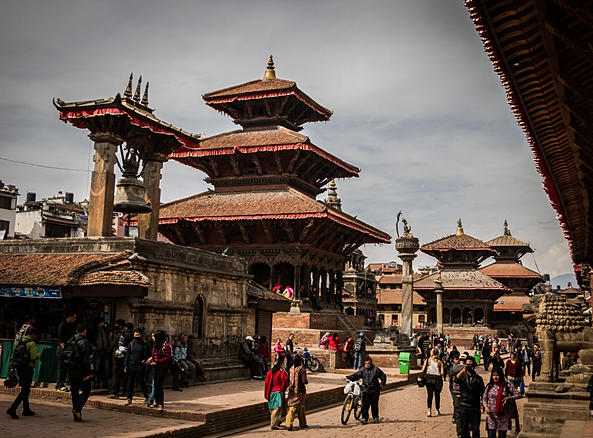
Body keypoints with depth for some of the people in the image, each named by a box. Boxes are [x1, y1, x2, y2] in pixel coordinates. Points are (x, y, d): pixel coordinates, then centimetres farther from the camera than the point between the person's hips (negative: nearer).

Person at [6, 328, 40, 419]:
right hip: (28, 368, -8)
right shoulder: (31, 343, -13)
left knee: (25, 389, 18)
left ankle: (26, 409, 24)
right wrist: (38, 354, 3)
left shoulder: (20, 342, 11)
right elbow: (34, 357, -18)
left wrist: (12, 367, 16)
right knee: (25, 390, -4)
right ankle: (12, 409, -14)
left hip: (19, 368, 8)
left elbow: (13, 355, 13)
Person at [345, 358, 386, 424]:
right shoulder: (362, 370, 6)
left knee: (374, 405, 4)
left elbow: (383, 376, 9)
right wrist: (348, 377, -3)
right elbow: (355, 375, 7)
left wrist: (382, 384, 2)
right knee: (365, 405, -6)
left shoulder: (376, 369, 0)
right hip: (366, 390, 2)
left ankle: (375, 417, 18)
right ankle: (364, 418, -1)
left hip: (374, 391, -2)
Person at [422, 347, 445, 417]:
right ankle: (437, 410, 25)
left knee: (429, 395, -1)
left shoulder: (428, 360, -3)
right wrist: (440, 375, 13)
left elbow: (423, 370, -7)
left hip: (429, 379, -1)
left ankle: (429, 410, -15)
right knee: (437, 395, 14)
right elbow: (442, 373, -8)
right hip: (437, 379, 1)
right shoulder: (439, 362, -3)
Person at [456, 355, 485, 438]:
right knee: (464, 429, 6)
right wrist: (463, 370, -36)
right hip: (463, 407, 0)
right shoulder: (462, 375, 3)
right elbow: (456, 379, -20)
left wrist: (482, 404, -6)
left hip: (475, 408, 0)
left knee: (476, 429, 3)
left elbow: (482, 393, 10)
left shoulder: (478, 378, 7)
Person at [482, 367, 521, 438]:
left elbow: (518, 394, -4)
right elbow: (484, 398, 10)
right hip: (491, 415, 1)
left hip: (503, 415, -1)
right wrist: (486, 406, -9)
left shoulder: (507, 386, -1)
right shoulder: (489, 386, 5)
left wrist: (509, 398, -19)